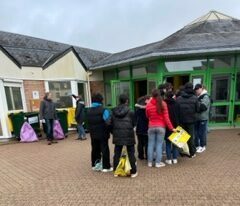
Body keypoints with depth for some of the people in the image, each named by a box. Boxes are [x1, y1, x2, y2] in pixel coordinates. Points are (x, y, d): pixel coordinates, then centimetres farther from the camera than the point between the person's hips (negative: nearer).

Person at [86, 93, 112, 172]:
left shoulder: (88, 111, 4)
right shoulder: (103, 110, -16)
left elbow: (88, 123, 6)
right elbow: (108, 122, -18)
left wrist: (91, 131, 12)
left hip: (93, 134, 6)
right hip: (103, 134, -6)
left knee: (95, 149, 17)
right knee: (105, 149, 5)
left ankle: (95, 165, 28)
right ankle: (106, 167, 13)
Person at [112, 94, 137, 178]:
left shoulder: (114, 112, 1)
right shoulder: (130, 112, -9)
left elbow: (112, 124, 6)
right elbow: (133, 124, -1)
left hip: (117, 135, 3)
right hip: (128, 135, -3)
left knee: (117, 154, 13)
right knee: (131, 154, 9)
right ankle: (133, 172, 18)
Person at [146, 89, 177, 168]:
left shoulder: (148, 105, -4)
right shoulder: (163, 104, -7)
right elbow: (166, 117, -8)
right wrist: (171, 128, -1)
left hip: (151, 127, 1)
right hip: (161, 127, -1)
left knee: (151, 144, 10)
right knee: (159, 144, 7)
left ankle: (150, 162, 19)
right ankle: (158, 162, 14)